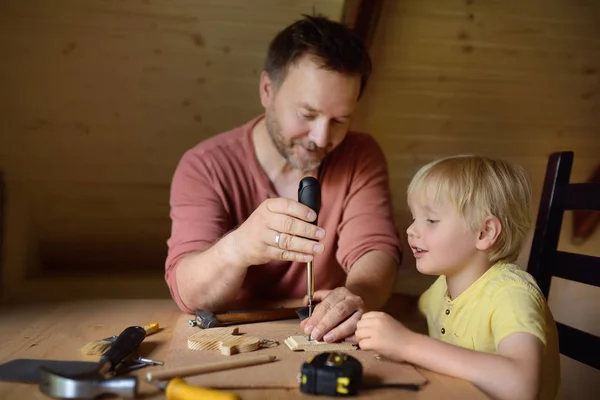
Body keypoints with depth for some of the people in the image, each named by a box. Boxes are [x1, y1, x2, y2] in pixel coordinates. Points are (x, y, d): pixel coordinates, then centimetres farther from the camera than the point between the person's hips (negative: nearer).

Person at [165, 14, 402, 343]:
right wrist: (236, 248, -39)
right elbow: (190, 294, -19)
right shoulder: (204, 167, -11)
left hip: (325, 342, 2)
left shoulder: (361, 158, -4)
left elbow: (376, 249, -13)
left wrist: (359, 296, -34)